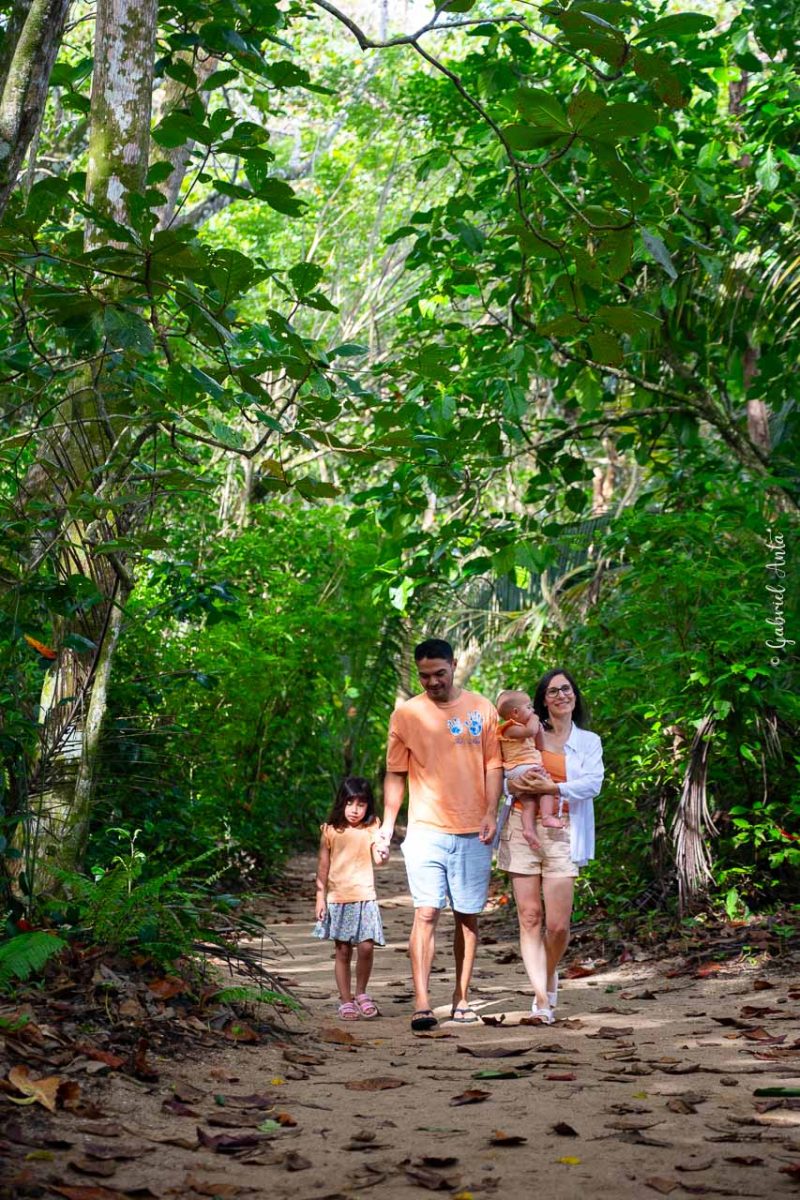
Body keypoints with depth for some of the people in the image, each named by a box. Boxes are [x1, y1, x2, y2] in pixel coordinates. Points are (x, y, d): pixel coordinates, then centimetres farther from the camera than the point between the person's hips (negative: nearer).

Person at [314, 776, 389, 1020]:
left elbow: (377, 858, -12)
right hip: (338, 898, 0)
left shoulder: (371, 829, 1)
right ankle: (346, 1000, 16)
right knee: (343, 951, 4)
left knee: (366, 946, -10)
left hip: (364, 897, 0)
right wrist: (320, 897, 4)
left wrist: (383, 854, -35)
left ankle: (361, 992, 13)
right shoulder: (331, 831, 1)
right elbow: (323, 865, 6)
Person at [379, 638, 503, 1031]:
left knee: (468, 916, 7)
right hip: (426, 831, -2)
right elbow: (395, 775, 6)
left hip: (473, 832, 2)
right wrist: (387, 825, -1)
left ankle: (461, 1000, 17)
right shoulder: (406, 714, 3)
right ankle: (421, 1004, -13)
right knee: (426, 913, -11)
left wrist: (491, 813, -5)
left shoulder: (480, 709, 6)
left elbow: (493, 766, 7)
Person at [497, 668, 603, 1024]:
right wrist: (511, 782, -11)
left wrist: (551, 788, -16)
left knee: (558, 924, -4)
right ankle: (542, 999, 0)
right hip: (521, 826, 0)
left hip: (561, 833, 0)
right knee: (530, 917, -4)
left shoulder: (588, 742, 13)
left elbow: (593, 783, -3)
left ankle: (549, 975, 26)